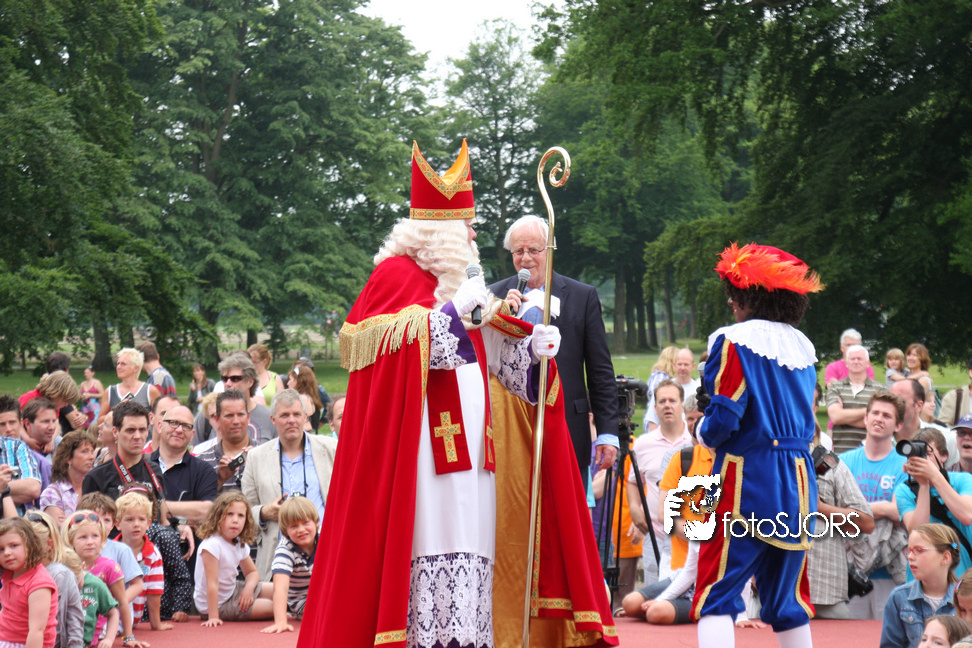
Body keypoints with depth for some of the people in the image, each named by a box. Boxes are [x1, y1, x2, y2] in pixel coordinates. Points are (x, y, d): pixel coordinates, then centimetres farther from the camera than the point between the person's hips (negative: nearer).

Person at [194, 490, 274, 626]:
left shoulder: (240, 545, -2)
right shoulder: (212, 545, -28)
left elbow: (252, 572, 13)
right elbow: (212, 583, -29)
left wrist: (249, 587, -11)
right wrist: (213, 617, -29)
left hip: (232, 591, 9)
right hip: (218, 604, -9)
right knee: (271, 607, -9)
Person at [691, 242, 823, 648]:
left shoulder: (735, 341, -9)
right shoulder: (802, 347, 10)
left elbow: (724, 418, -15)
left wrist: (704, 433, 6)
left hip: (746, 477, -6)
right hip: (797, 481, 6)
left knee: (717, 593, -4)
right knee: (786, 599, 12)